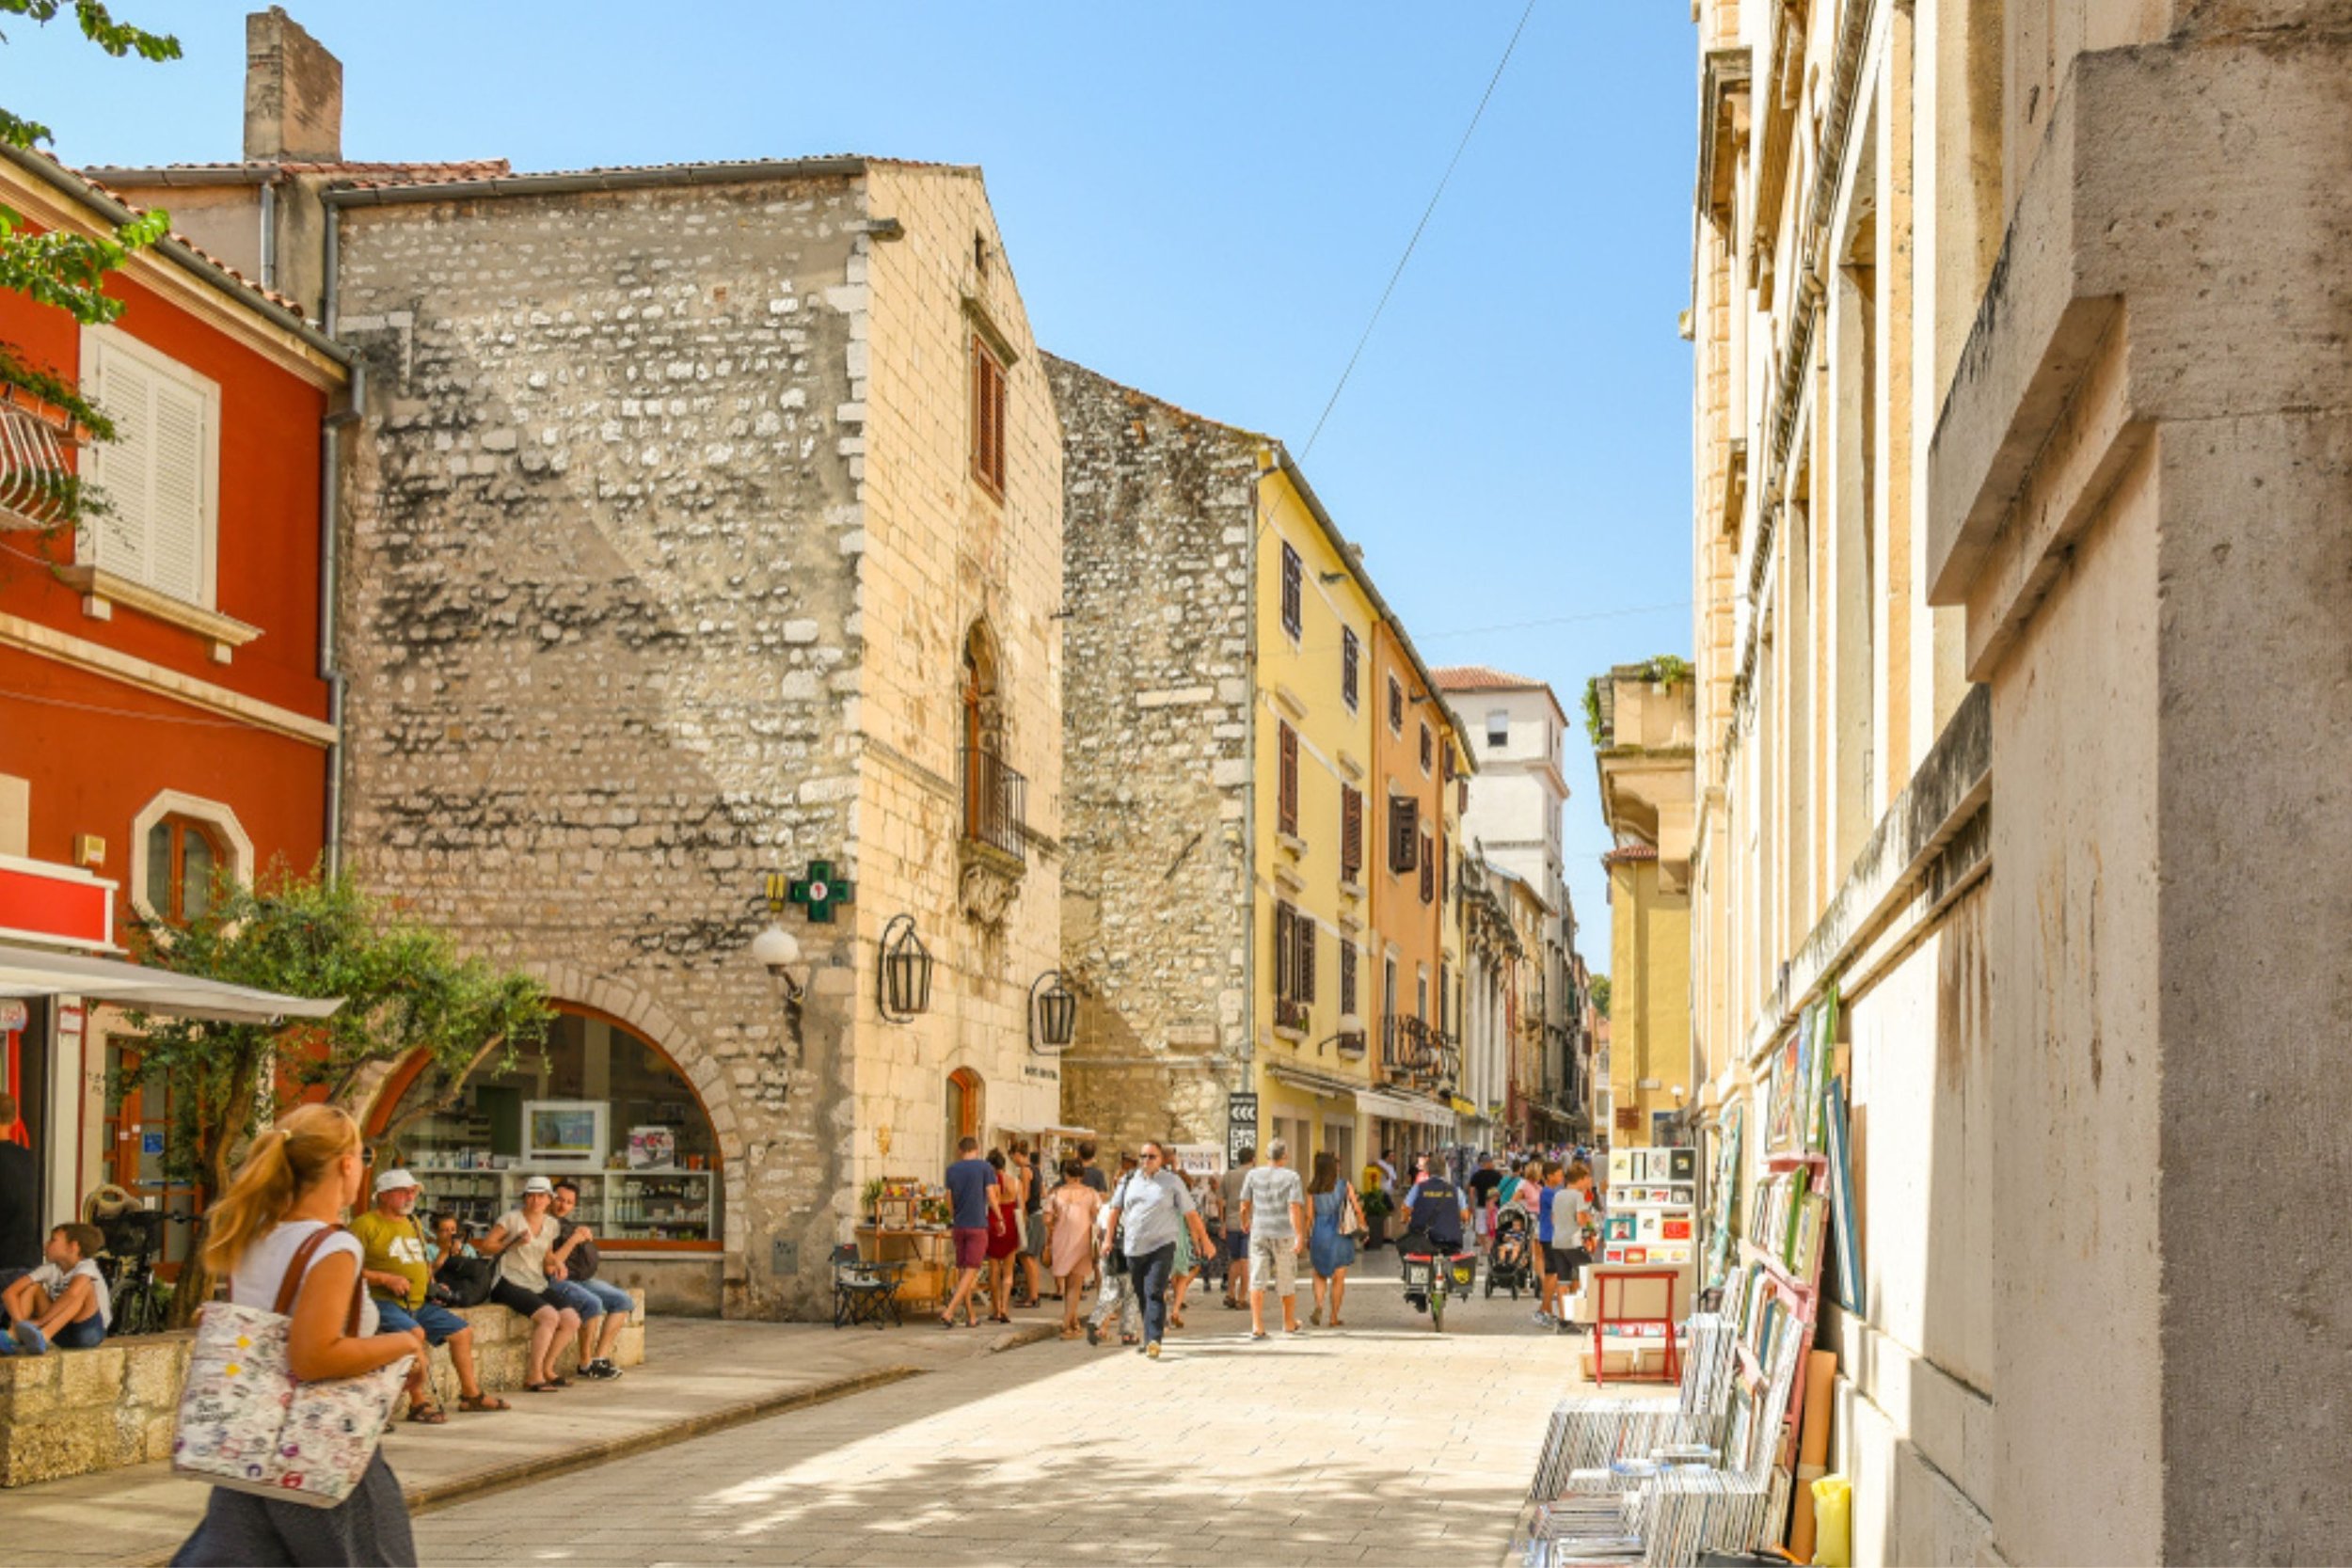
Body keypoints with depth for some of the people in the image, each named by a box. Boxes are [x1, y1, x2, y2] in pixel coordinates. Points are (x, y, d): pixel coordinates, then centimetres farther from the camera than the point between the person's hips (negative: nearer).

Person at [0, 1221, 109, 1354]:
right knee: (32, 1287, -4)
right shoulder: (50, 1269, 0)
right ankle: (13, 1337, -27)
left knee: (84, 1286, -29)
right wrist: (21, 1323, -27)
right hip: (62, 1333, 6)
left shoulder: (86, 1267, -15)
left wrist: (40, 1321, -33)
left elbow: (72, 1293, -37)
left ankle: (42, 1337, -42)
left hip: (89, 1330, -6)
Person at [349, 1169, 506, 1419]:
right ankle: (419, 1403, -27)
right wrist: (387, 1279, -21)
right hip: (384, 1302, -9)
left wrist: (431, 1283, 17)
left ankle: (471, 1394, 21)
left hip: (419, 1303, 9)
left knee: (463, 1331, 8)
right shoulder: (366, 1225, -8)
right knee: (415, 1333, -35)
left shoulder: (414, 1223, 21)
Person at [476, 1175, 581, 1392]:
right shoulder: (511, 1218, -3)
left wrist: (556, 1265, 3)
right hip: (509, 1283, -7)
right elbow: (485, 1246, -5)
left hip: (537, 1286, 7)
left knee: (572, 1320, -11)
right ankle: (533, 1377, -23)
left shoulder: (551, 1224, 14)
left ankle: (546, 1369, 4)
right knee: (549, 1316, -28)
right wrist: (513, 1243, -17)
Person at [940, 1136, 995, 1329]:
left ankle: (971, 1316, 17)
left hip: (959, 1225, 4)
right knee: (971, 1270, -4)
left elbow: (949, 1199, 10)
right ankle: (949, 1312, -17)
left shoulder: (952, 1170, 6)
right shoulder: (985, 1167, -4)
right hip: (978, 1226, -4)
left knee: (962, 1270, 12)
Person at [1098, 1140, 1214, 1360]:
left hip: (1162, 1245, -4)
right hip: (1134, 1248, 4)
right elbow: (1116, 1209, 19)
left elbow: (1190, 1213, 5)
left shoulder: (1172, 1181, 3)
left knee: (1155, 1293, -15)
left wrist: (1204, 1240, 5)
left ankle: (1153, 1340, -20)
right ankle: (1160, 1326, 28)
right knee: (1141, 1295, 9)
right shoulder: (1130, 1181, 12)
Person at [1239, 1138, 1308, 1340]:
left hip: (1259, 1233, 2)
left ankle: (1257, 1326, -9)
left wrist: (1245, 1223, 26)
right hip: (1284, 1233, -2)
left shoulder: (1254, 1175, 2)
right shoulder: (1291, 1177, -7)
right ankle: (1289, 1323, 27)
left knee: (1257, 1280, 1)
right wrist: (1299, 1236, -16)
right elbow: (1295, 1208, -15)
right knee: (1287, 1281, 13)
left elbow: (1244, 1206, 6)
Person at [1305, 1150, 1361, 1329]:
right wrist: (1362, 1227, 12)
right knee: (1338, 1278, 8)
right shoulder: (1345, 1185, -6)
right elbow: (1357, 1210, -2)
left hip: (1319, 1234, 1)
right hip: (1340, 1236, -1)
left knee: (1320, 1276, 15)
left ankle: (1319, 1306, -8)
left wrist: (1306, 1236, 7)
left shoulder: (1312, 1189, -4)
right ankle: (1334, 1318, 10)